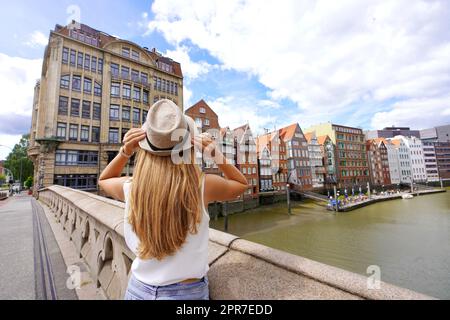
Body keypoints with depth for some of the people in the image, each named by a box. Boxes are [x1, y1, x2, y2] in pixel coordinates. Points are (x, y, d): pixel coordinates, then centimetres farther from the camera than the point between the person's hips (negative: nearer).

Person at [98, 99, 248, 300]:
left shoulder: (131, 188, -17)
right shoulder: (202, 186, -24)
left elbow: (103, 180, 9)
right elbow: (242, 184, -2)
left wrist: (124, 152, -8)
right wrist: (216, 155, -16)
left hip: (139, 289, 3)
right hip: (188, 292, -2)